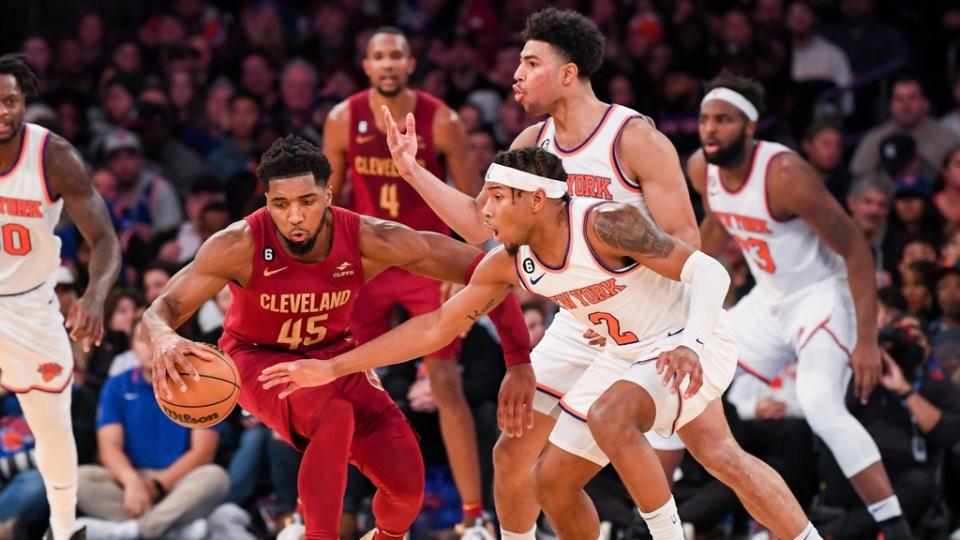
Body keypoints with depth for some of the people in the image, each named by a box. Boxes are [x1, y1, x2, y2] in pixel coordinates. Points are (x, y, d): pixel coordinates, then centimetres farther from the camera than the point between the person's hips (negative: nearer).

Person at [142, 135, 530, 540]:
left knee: (408, 483, -4)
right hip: (261, 360, -3)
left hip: (334, 355, 3)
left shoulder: (368, 240, -26)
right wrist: (164, 339, -54)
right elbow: (162, 309, -28)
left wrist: (519, 361, -25)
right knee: (335, 414, -36)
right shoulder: (240, 245, -30)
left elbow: (484, 271, -20)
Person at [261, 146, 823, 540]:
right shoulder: (508, 265, -7)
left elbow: (708, 271, -27)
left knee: (609, 418, -34)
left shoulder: (606, 224, -28)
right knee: (553, 480, 4)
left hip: (688, 344, -8)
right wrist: (334, 368, -2)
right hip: (626, 355, 8)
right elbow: (436, 326, 1)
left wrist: (689, 344, -43)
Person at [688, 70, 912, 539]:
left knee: (820, 407, -30)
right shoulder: (701, 170, -5)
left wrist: (867, 342, -26)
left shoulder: (785, 174, -27)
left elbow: (856, 251, -23)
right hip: (770, 301, 8)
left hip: (822, 297, -8)